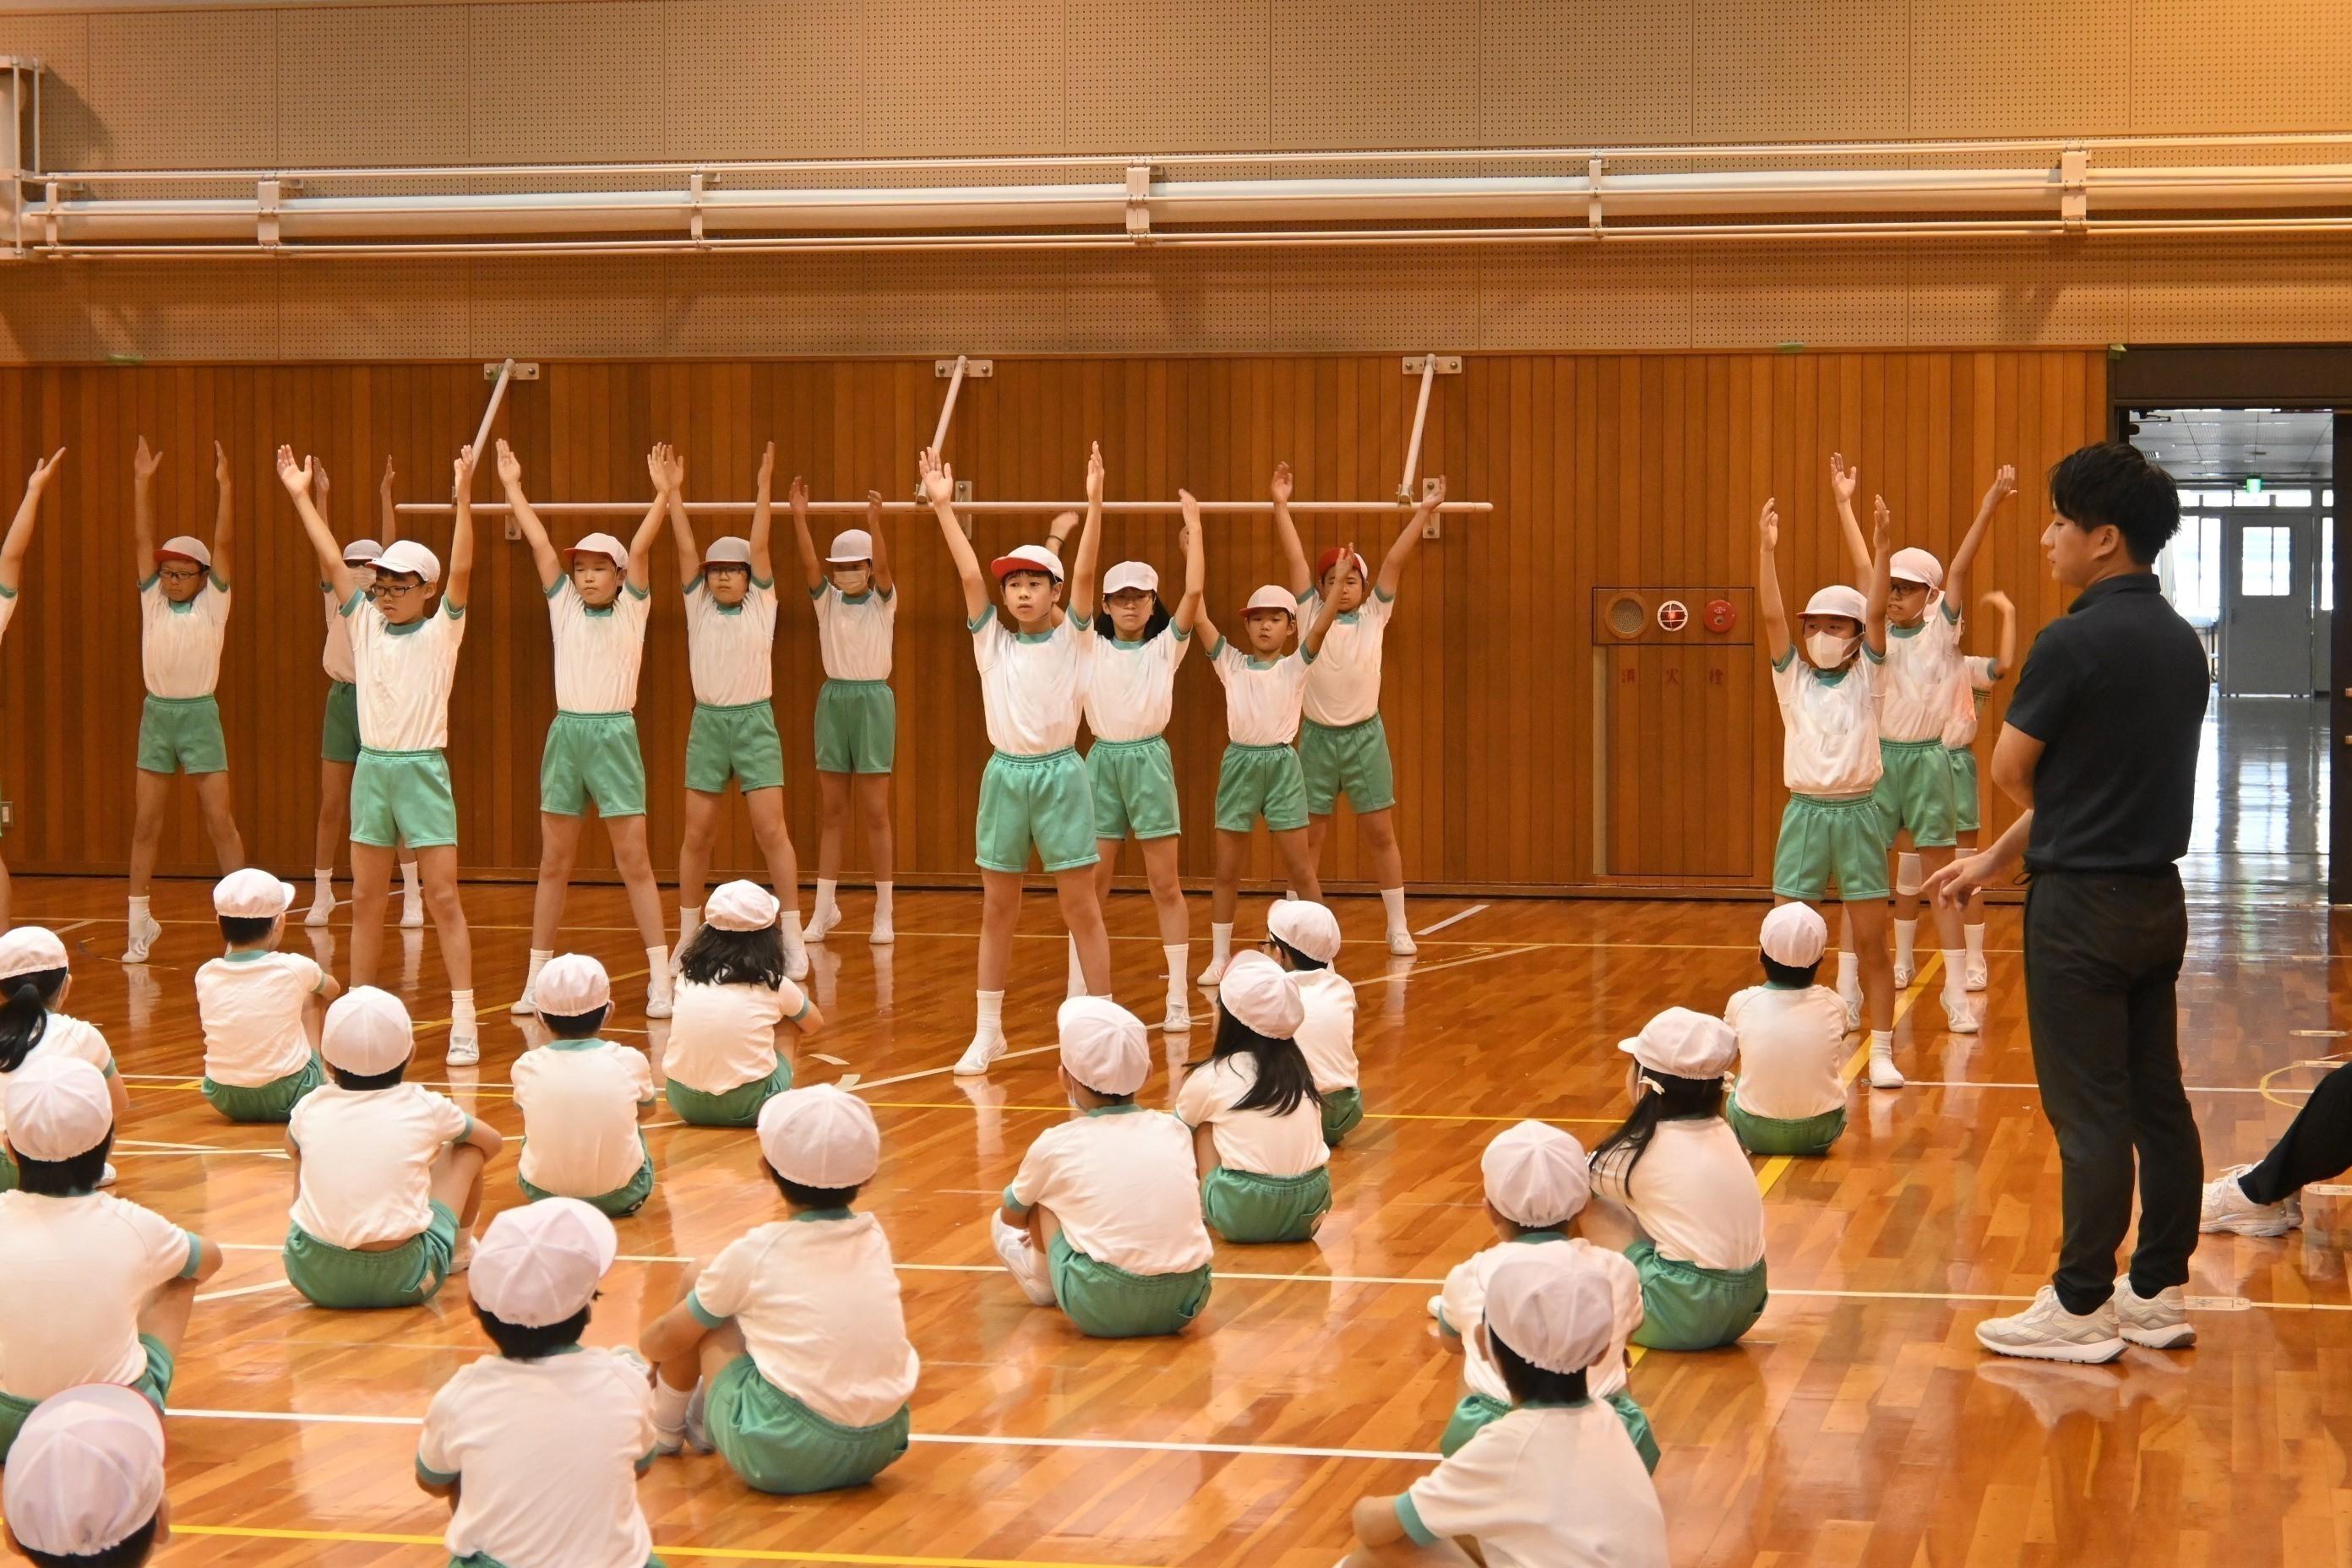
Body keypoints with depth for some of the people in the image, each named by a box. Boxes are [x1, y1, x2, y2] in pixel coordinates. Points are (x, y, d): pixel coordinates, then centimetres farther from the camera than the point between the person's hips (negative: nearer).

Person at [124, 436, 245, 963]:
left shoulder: (212, 603, -2)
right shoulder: (153, 599, 5)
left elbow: (223, 544, -11)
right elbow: (142, 540, 0)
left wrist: (224, 486, -19)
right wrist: (142, 483, -7)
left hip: (200, 714, -3)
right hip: (156, 714, 3)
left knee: (220, 821, -3)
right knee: (145, 823, 4)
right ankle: (139, 923, 9)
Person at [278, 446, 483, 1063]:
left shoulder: (441, 630, -4)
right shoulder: (365, 623, 8)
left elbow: (460, 572, -17)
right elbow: (333, 561, 6)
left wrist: (462, 502, -29)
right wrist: (301, 497, 2)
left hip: (423, 769, -5)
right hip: (371, 767, 5)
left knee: (443, 898, -5)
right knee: (365, 900, 9)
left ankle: (464, 1022, -6)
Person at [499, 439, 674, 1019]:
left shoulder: (632, 610, 1)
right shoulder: (564, 606, 8)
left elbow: (639, 548, -12)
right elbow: (539, 543, 6)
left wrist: (662, 495, -22)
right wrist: (512, 486, 4)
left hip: (615, 734, -3)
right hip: (566, 733, 3)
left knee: (635, 863, -3)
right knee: (554, 865, 8)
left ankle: (660, 980, -1)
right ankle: (536, 980, 13)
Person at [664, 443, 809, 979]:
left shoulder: (761, 605, 1)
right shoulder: (699, 607, 5)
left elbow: (759, 546, -9)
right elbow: (686, 549, -2)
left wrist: (764, 487, -15)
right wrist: (673, 492, -8)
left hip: (755, 721, -2)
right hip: (708, 723, 2)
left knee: (771, 830, -6)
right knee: (696, 834, 4)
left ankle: (793, 940, -3)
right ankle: (686, 937, 14)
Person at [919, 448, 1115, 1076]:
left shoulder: (1070, 639, -1)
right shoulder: (992, 640, 5)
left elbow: (1085, 574, -12)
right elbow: (969, 575, -3)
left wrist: (1092, 506, -21)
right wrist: (943, 507, -8)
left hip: (1060, 775, -3)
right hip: (1006, 775, 3)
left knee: (1081, 907, 0)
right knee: (997, 911, 9)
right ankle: (987, 1031, 16)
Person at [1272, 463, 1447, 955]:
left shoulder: (1375, 615, 1)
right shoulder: (1312, 614, 1)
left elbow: (1395, 560, -4)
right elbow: (1295, 558, -4)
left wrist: (1424, 512, -9)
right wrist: (1281, 505, -8)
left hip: (1365, 736, 0)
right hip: (1317, 736, 0)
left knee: (1380, 834, 4)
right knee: (1307, 836, 3)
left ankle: (1398, 927, 10)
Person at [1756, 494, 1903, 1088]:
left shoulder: (1866, 674, 2)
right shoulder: (1792, 676, 4)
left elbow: (1877, 611, -11)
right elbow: (1771, 615, -8)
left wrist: (1881, 543, -22)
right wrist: (1766, 549, -19)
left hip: (1857, 815, -1)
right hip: (1805, 814, 1)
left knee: (1871, 944, 3)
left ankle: (1882, 1053, 7)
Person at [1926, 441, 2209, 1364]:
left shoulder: (2075, 643, -17)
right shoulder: (2180, 642, 9)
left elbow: (2011, 771, -9)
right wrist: (1997, 862, 19)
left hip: (2084, 906, -8)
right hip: (2157, 897, 8)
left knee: (2089, 1115, -3)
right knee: (2157, 1102, 11)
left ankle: (2081, 1310, 3)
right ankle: (2159, 1295, 18)